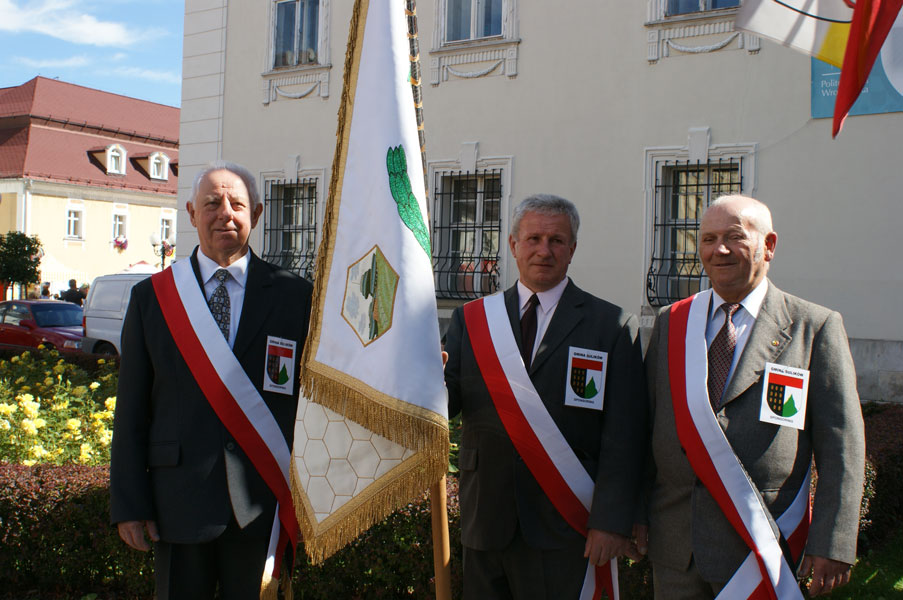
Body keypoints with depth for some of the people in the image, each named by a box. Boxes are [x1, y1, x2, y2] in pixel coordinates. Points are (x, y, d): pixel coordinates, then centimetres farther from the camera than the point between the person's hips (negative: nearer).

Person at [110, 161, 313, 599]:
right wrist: (128, 504, 1)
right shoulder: (151, 296, 4)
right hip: (179, 501, 1)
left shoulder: (295, 295, 0)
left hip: (263, 502, -1)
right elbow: (131, 411, 4)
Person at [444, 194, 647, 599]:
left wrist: (611, 521, -10)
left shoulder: (611, 326, -2)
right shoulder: (471, 318, 7)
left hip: (564, 532, -2)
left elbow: (623, 436, -5)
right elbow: (446, 402, -1)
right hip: (485, 519, 3)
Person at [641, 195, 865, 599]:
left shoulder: (816, 327, -4)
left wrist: (832, 546, -10)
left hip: (761, 547, -3)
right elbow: (647, 421, 9)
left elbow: (841, 447, -5)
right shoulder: (670, 323, 7)